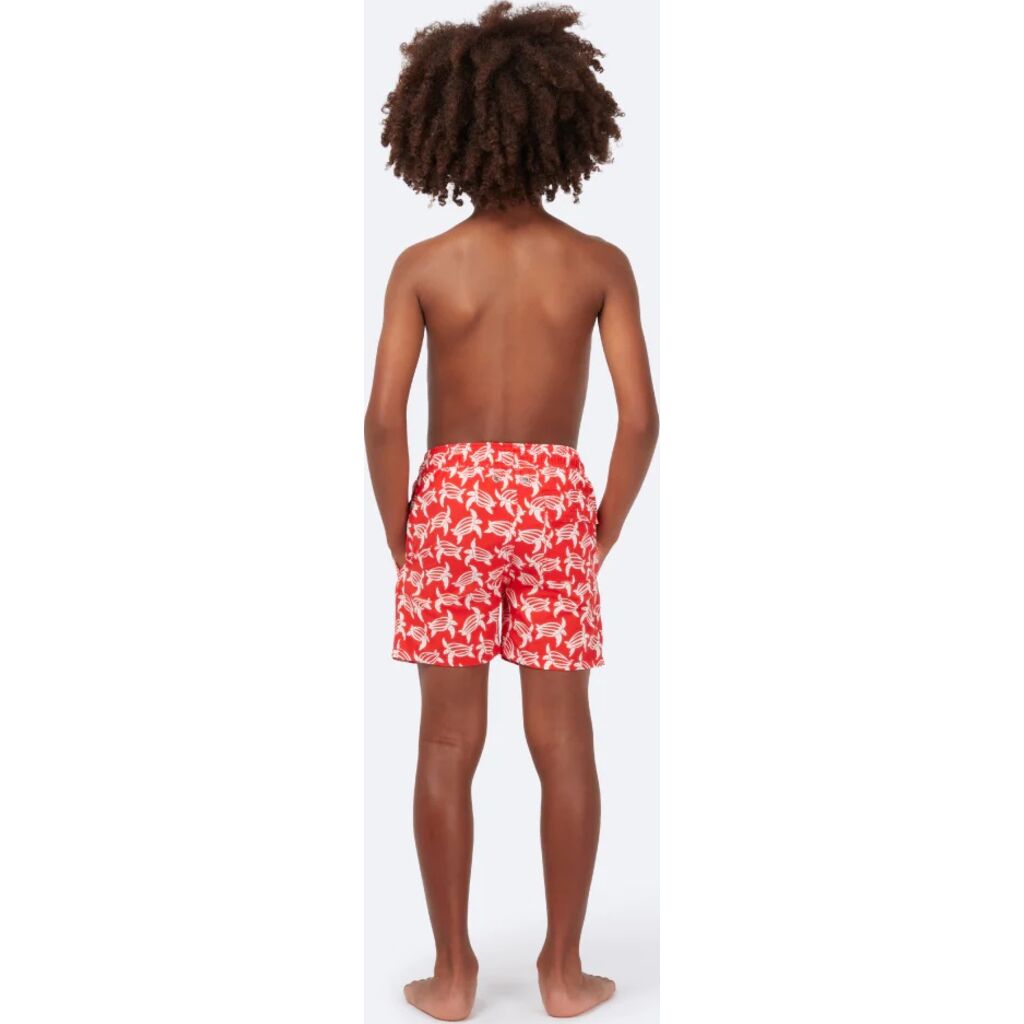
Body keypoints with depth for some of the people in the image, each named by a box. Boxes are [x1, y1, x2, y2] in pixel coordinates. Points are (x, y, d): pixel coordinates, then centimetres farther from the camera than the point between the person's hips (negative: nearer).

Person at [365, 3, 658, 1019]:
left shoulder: (423, 265, -4)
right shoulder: (599, 264, -3)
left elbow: (384, 417, -9)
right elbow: (640, 418, -8)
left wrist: (399, 535, 3)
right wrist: (604, 528, 5)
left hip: (453, 496, 0)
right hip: (551, 499, 0)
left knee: (449, 744, 8)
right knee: (563, 743, 9)